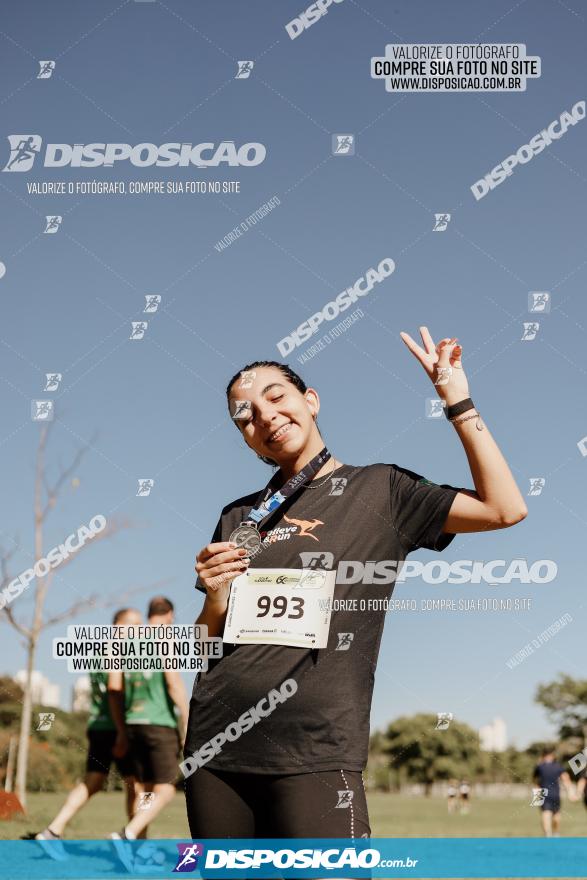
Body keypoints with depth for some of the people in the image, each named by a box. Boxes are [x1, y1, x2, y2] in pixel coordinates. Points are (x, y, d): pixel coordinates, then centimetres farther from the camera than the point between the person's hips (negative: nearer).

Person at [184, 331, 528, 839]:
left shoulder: (379, 490, 6)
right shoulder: (240, 516, 15)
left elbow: (504, 508, -6)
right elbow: (206, 646, 16)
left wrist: (457, 400, -3)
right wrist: (216, 598, -6)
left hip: (314, 753, -4)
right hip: (215, 743, 4)